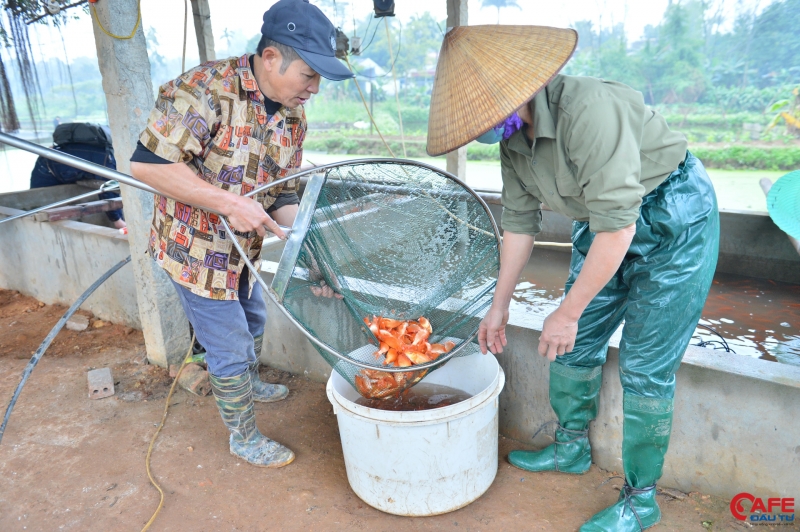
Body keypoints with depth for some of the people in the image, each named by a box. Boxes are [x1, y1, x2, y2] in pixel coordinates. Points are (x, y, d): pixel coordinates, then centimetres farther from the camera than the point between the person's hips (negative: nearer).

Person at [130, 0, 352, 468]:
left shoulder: (294, 119, -3)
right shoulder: (206, 89, -26)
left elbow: (283, 196, 0)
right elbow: (147, 163, -28)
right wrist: (229, 203, -32)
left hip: (244, 249, 8)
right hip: (195, 249, -7)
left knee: (253, 323, 27)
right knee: (230, 348, 4)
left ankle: (248, 385, 57)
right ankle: (244, 437, 29)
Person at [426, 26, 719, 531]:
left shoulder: (586, 110, -32)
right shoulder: (513, 139, -5)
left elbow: (617, 226, -31)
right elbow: (520, 224, 4)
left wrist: (567, 313, -22)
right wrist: (499, 307, 9)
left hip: (674, 218, -7)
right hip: (605, 222, 8)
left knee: (646, 366, -4)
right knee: (576, 344, 10)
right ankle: (572, 447, 32)